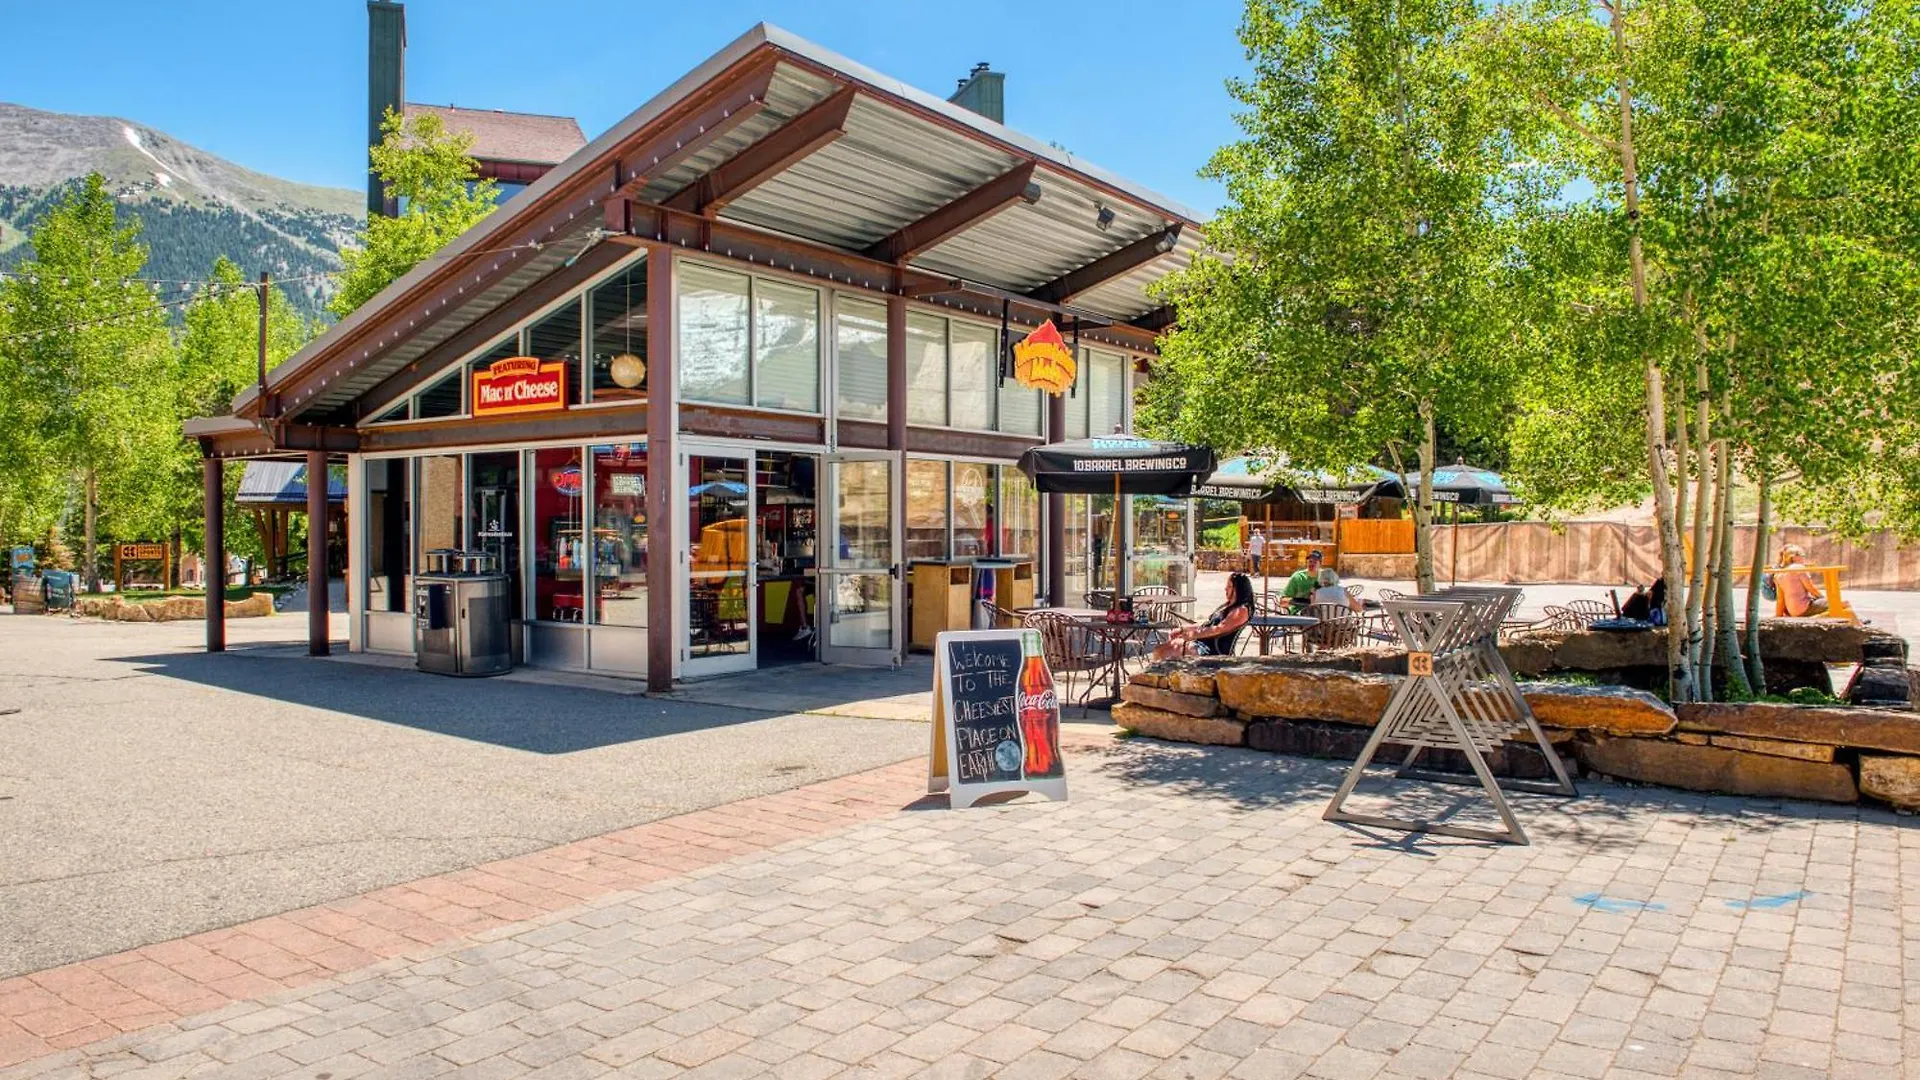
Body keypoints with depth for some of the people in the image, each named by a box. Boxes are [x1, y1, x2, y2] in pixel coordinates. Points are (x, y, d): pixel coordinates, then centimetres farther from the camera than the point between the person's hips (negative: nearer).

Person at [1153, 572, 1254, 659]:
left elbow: (1219, 629, -18)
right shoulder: (1228, 606, 21)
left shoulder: (1242, 610, -10)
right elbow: (1206, 624, 21)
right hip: (1202, 643, 10)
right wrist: (1182, 629, 12)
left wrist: (1194, 635, -15)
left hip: (1215, 650, -10)